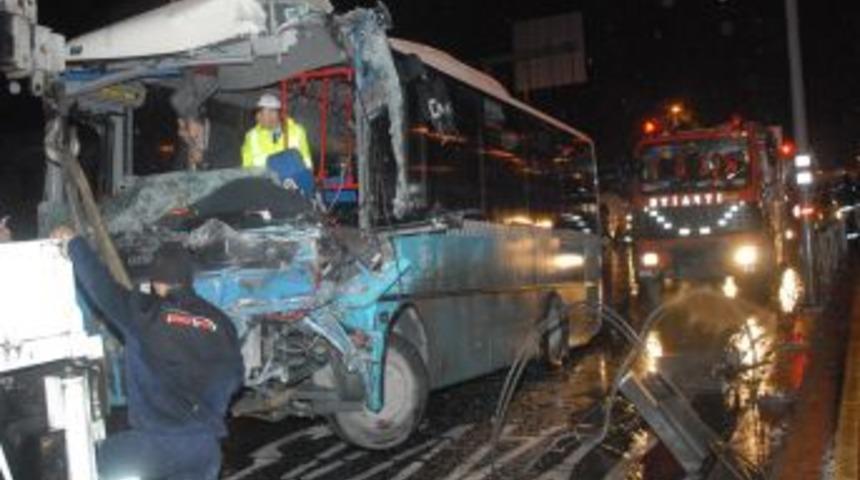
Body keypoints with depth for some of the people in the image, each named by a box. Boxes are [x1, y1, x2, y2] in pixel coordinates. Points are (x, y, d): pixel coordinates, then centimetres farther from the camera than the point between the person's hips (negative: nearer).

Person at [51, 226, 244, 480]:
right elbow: (235, 376, 13)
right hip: (207, 447, 4)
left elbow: (101, 284, 1)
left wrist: (74, 242, 14)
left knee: (108, 457, 25)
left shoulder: (146, 313, -4)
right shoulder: (219, 321, 6)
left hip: (160, 442, -3)